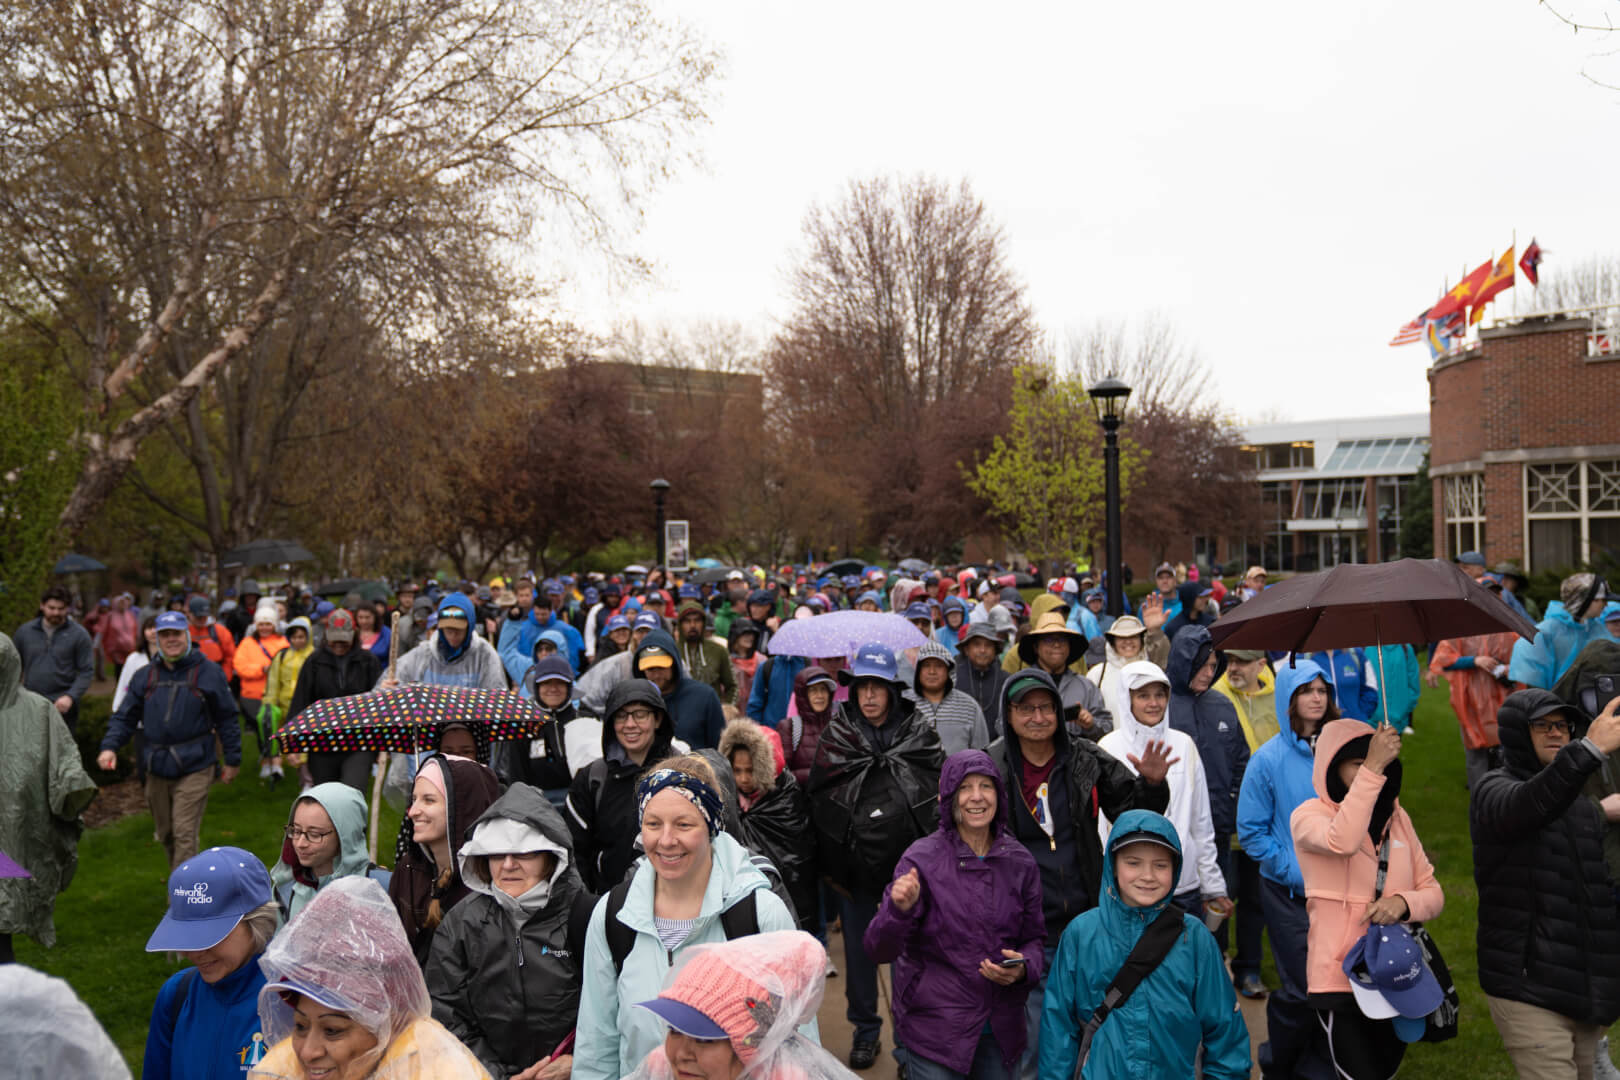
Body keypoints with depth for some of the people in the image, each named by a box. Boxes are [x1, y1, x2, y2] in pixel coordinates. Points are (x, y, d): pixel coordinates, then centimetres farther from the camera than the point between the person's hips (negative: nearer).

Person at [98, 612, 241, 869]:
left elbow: (227, 719, 2)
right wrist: (110, 746, -7)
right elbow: (125, 717, 11)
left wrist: (232, 759, 2)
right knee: (165, 834, 15)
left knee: (184, 835, -9)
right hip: (157, 769, 5)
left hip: (194, 769, -5)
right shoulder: (145, 676, 9)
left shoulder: (208, 673, -1)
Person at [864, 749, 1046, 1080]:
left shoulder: (1019, 862, 0)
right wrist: (899, 909, -35)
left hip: (1000, 1029, 4)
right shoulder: (922, 860, -11)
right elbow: (879, 950, -15)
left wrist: (1022, 968, -11)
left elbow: (1035, 938, 11)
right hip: (934, 1026, -4)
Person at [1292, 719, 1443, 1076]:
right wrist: (1372, 767, -30)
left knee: (1386, 1069, 19)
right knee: (1362, 1071, -8)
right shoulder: (1309, 815, -9)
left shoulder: (1397, 818, 7)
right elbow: (1343, 841, -32)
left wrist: (1403, 902, -15)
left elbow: (1433, 893, 7)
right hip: (1341, 978, -6)